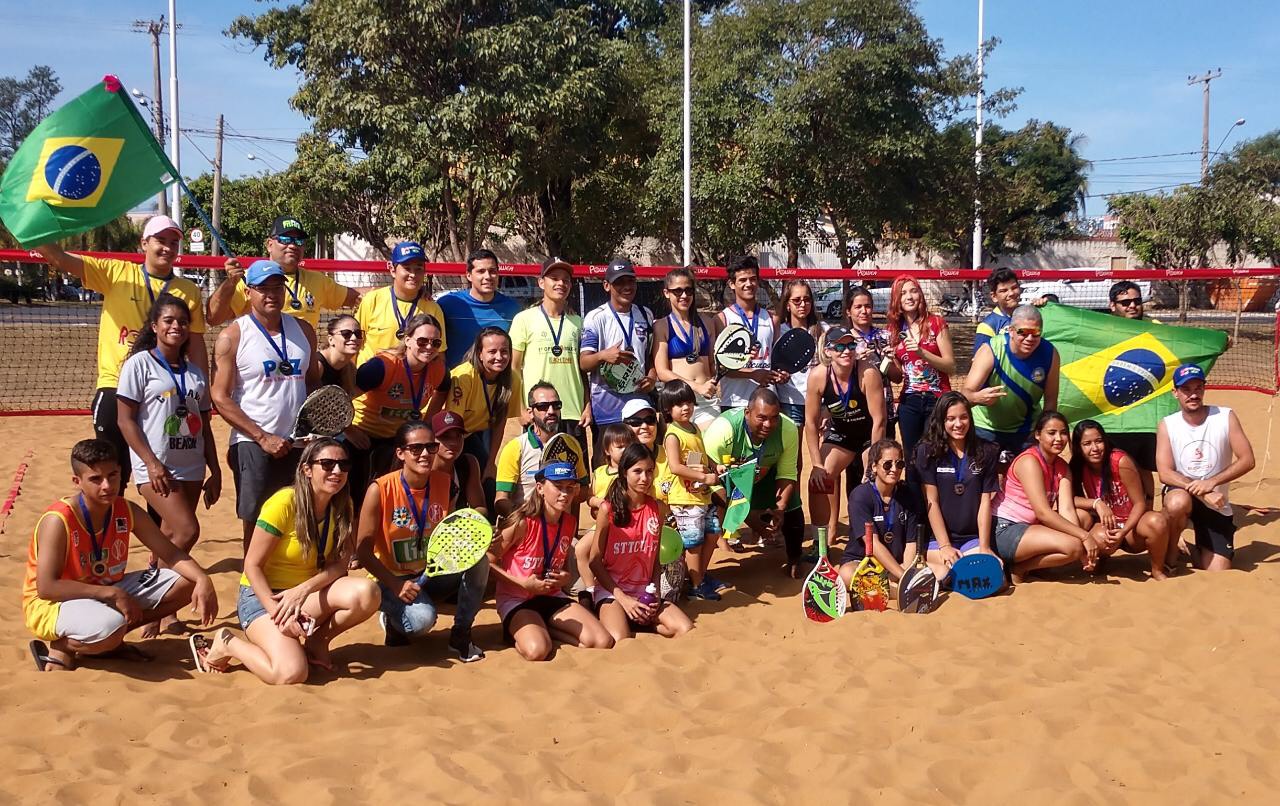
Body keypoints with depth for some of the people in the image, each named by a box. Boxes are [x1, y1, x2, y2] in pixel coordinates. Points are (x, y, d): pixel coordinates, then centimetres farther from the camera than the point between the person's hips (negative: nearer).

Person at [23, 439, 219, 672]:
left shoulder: (128, 512, -6)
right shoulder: (58, 521, -24)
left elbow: (170, 553, -2)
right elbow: (46, 587, -28)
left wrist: (202, 579, -22)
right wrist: (113, 594, -30)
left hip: (106, 594, 7)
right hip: (51, 604, -7)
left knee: (186, 584, -4)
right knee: (110, 626, -40)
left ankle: (111, 639, 2)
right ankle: (60, 648, -6)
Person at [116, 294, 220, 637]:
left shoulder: (195, 372, 13)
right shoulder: (140, 363, -3)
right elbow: (126, 420, -7)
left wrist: (215, 472, 12)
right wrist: (152, 463, -15)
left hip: (191, 469, 5)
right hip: (155, 467, -5)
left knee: (170, 538, 9)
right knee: (187, 531, -17)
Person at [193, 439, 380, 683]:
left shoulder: (341, 506, -1)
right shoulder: (284, 503, -18)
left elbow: (340, 563, -8)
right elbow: (252, 566, -16)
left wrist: (304, 589, -26)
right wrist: (279, 613, -25)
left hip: (308, 594, 5)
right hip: (263, 595, -5)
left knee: (367, 592, -25)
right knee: (291, 673, -29)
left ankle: (317, 640, 1)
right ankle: (227, 643, -2)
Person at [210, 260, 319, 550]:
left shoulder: (303, 329, 11)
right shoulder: (232, 336, -3)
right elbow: (220, 398, -6)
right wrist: (263, 437, -12)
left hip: (299, 443, 4)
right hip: (254, 444, -4)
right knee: (256, 523, 0)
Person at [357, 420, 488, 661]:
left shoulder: (445, 483, -5)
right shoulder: (380, 489, -18)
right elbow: (363, 549, -15)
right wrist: (395, 584, -24)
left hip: (432, 575, 5)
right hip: (392, 579, -4)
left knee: (478, 559, -22)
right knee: (423, 619, -33)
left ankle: (461, 634, -6)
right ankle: (393, 619, 6)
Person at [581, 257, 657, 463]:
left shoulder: (645, 315, 14)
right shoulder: (595, 318, -3)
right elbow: (584, 363, -7)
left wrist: (652, 377, 1)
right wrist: (603, 356, -29)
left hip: (640, 401, 4)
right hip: (607, 406, -4)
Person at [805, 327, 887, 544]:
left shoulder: (868, 373, -28)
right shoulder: (818, 376, -21)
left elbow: (878, 420, -23)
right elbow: (811, 422, -11)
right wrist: (817, 464, -13)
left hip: (869, 435, -2)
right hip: (840, 433, 2)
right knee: (819, 477, -13)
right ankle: (826, 533, 0)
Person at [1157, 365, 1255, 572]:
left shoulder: (1226, 417, -6)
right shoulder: (1166, 425, -7)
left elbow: (1247, 460, -11)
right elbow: (1165, 473, -14)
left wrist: (1212, 482, -25)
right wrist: (1202, 492, -28)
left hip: (1217, 505, 1)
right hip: (1181, 492, -1)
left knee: (1217, 573, -7)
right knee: (1178, 502, -40)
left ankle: (1197, 552, 30)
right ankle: (1170, 556, -12)